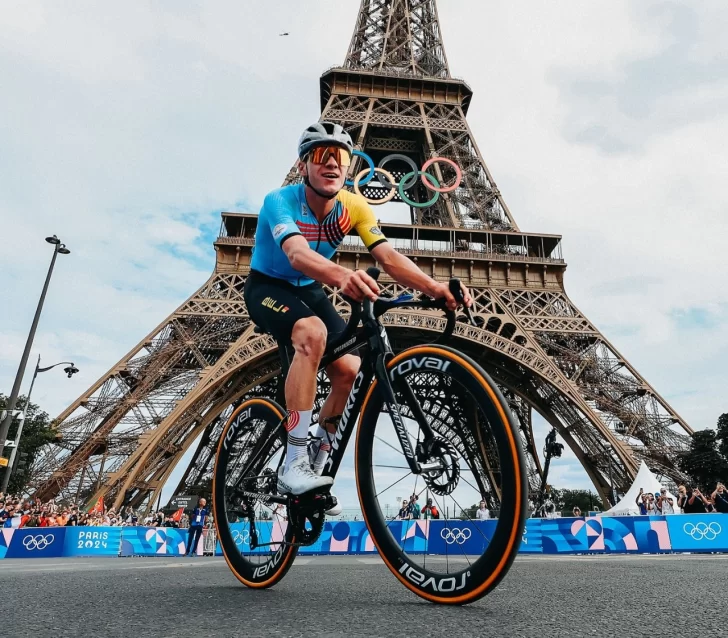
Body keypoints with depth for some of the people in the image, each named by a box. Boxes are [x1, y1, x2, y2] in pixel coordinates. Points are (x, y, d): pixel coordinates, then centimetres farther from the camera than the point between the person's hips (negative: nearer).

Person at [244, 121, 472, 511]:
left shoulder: (353, 207, -12)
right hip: (267, 287, -5)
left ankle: (316, 462, 9)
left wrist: (436, 288, -43)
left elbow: (388, 257, -26)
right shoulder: (280, 201, -24)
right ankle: (293, 464, -29)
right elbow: (297, 255, -45)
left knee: (349, 370, -14)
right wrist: (340, 274, -66)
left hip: (309, 291, 5)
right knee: (313, 333, -36)